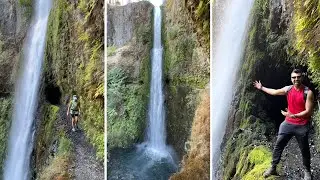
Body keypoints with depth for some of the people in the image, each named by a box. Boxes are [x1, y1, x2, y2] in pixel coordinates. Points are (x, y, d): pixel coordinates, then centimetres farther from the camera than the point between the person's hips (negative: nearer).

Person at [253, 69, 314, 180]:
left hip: (302, 126, -4)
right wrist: (261, 88, 27)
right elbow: (274, 92, 17)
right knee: (278, 146, 6)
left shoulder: (308, 92, -15)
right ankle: (273, 168, 18)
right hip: (288, 124, 4)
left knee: (304, 150, 12)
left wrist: (293, 115, -27)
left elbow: (308, 112, -18)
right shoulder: (288, 89, -1)